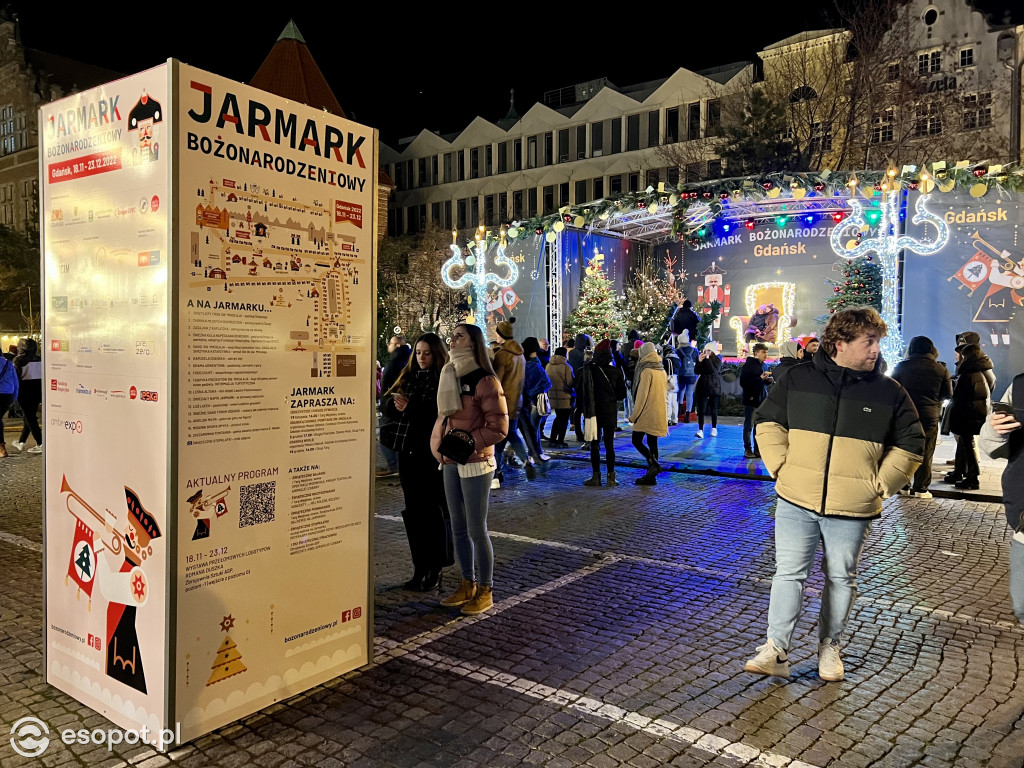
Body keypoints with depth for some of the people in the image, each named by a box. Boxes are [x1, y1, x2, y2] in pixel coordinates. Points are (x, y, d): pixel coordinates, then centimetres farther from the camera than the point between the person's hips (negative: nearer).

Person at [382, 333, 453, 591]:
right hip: (408, 451, 6)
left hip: (434, 453, -6)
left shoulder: (445, 380, -6)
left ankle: (435, 570, 14)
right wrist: (395, 404, -12)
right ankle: (420, 567, 22)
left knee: (434, 509, 2)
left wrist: (411, 407, -22)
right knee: (413, 510, 11)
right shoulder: (409, 376, 13)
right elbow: (385, 403, 9)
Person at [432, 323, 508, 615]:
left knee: (477, 530, 1)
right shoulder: (450, 377, 12)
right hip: (450, 463, 8)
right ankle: (468, 585, 28)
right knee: (458, 529, 14)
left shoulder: (485, 381, -12)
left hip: (476, 463, -8)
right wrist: (439, 443, 5)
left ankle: (485, 591, 14)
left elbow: (499, 427, -15)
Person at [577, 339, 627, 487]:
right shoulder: (615, 371, -4)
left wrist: (581, 407, 9)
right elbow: (622, 393, 0)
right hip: (610, 412, 1)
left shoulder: (587, 371, -8)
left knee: (594, 444, 5)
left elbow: (579, 391, -3)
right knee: (609, 444, 6)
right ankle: (611, 476, 5)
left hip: (593, 412, -1)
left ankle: (596, 476, 4)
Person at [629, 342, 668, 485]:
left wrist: (634, 415, -9)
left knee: (636, 441, -1)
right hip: (659, 414, 8)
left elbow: (642, 395, -15)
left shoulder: (646, 371, -13)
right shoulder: (662, 370, 12)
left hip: (646, 413, -8)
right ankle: (651, 476, 11)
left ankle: (653, 463, -19)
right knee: (652, 443, 10)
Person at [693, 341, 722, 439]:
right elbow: (696, 371, 2)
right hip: (702, 387, 2)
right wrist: (699, 361, -12)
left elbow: (714, 370, -21)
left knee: (713, 409, 7)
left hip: (714, 388, -2)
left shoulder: (717, 360, -4)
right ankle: (700, 431, -11)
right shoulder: (702, 359, 6)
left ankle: (714, 429, 23)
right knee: (701, 410, -6)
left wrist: (708, 359, -21)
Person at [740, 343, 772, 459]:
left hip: (762, 400, 7)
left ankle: (757, 449, 17)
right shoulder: (748, 366, -9)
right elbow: (743, 383, -17)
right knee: (749, 426, -1)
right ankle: (748, 450, 5)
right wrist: (760, 378, -20)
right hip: (751, 400, -7)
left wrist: (769, 380, 1)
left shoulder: (762, 365, 13)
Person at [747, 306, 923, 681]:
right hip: (796, 501, 0)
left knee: (841, 579, 12)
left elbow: (909, 446, 9)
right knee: (788, 573, 1)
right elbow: (767, 422, 9)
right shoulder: (798, 379, -1)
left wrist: (878, 484, 1)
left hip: (852, 509, 1)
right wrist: (781, 466, -1)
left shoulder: (889, 392, 0)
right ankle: (776, 650, 7)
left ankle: (829, 647, 29)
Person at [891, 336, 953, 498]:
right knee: (925, 453, 6)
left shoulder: (902, 366, -2)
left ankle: (904, 486, 11)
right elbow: (948, 394, 6)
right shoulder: (940, 369, 0)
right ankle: (921, 488, 7)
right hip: (930, 415, 0)